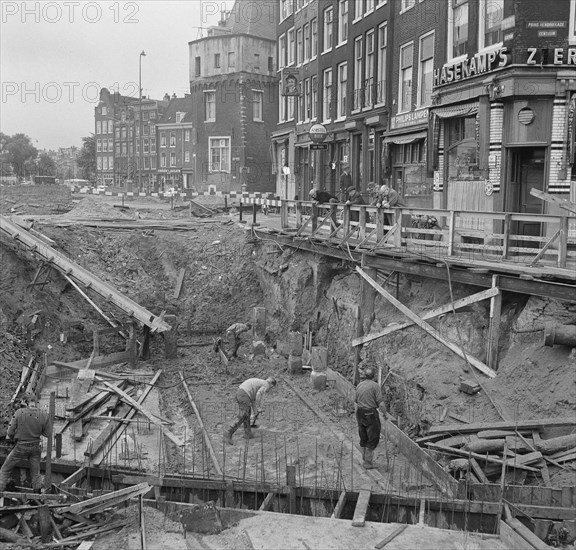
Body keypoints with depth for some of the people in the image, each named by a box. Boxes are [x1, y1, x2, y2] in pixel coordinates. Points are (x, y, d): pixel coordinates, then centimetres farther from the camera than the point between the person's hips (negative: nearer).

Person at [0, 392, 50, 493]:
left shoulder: (19, 412, -16)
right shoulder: (44, 415, -11)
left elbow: (10, 433, -12)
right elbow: (47, 434, -5)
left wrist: (14, 438, 10)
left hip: (20, 447, -2)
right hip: (35, 448, 3)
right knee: (36, 474, 18)